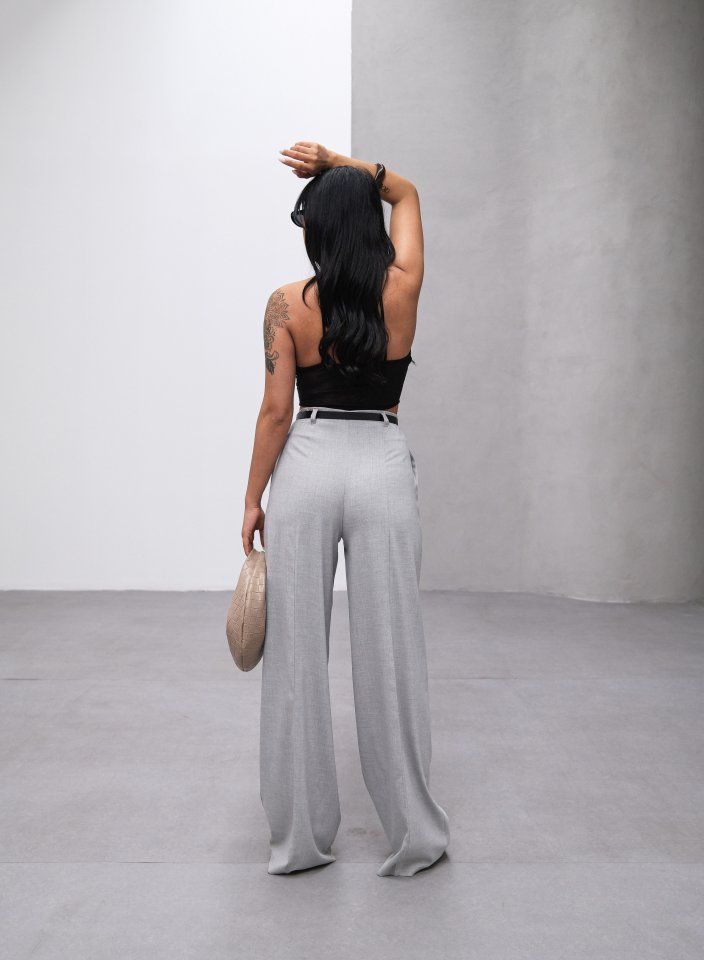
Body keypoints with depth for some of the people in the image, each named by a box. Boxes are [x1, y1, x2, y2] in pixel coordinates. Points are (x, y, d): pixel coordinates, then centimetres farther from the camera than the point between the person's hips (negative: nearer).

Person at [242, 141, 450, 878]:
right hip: (383, 468, 1)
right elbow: (405, 192, 18)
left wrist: (253, 498, 3)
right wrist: (340, 164, 7)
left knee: (297, 656, 8)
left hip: (307, 467, 0)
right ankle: (412, 836, 17)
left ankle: (300, 836, 18)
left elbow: (277, 409, -5)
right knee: (390, 652, 6)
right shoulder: (402, 288, 0)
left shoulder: (288, 304, -4)